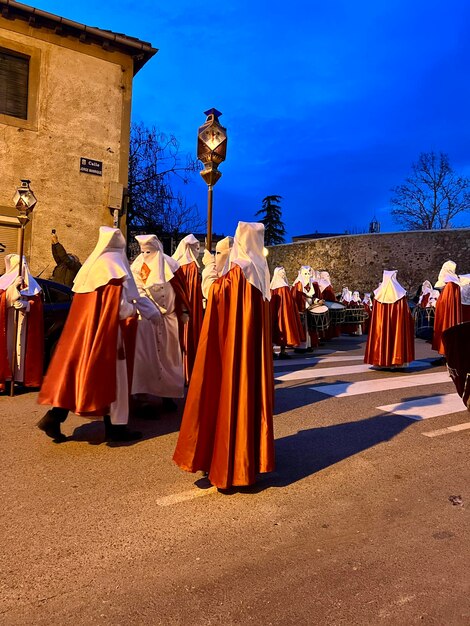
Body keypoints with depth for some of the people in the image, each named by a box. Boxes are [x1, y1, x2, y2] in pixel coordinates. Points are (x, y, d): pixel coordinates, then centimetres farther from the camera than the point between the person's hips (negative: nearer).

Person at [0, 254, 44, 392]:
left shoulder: (31, 283, 11)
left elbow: (37, 302, 3)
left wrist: (26, 304, -16)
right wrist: (14, 286, -16)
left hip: (24, 324, 1)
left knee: (21, 348, -3)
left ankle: (19, 377, 1)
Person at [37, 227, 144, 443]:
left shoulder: (90, 265, 12)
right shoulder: (116, 268, -13)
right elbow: (120, 307, -18)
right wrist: (133, 309, 3)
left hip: (83, 329, 8)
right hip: (107, 332, -7)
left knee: (77, 369, 13)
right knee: (110, 375, 1)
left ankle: (54, 417, 8)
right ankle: (115, 427, 10)